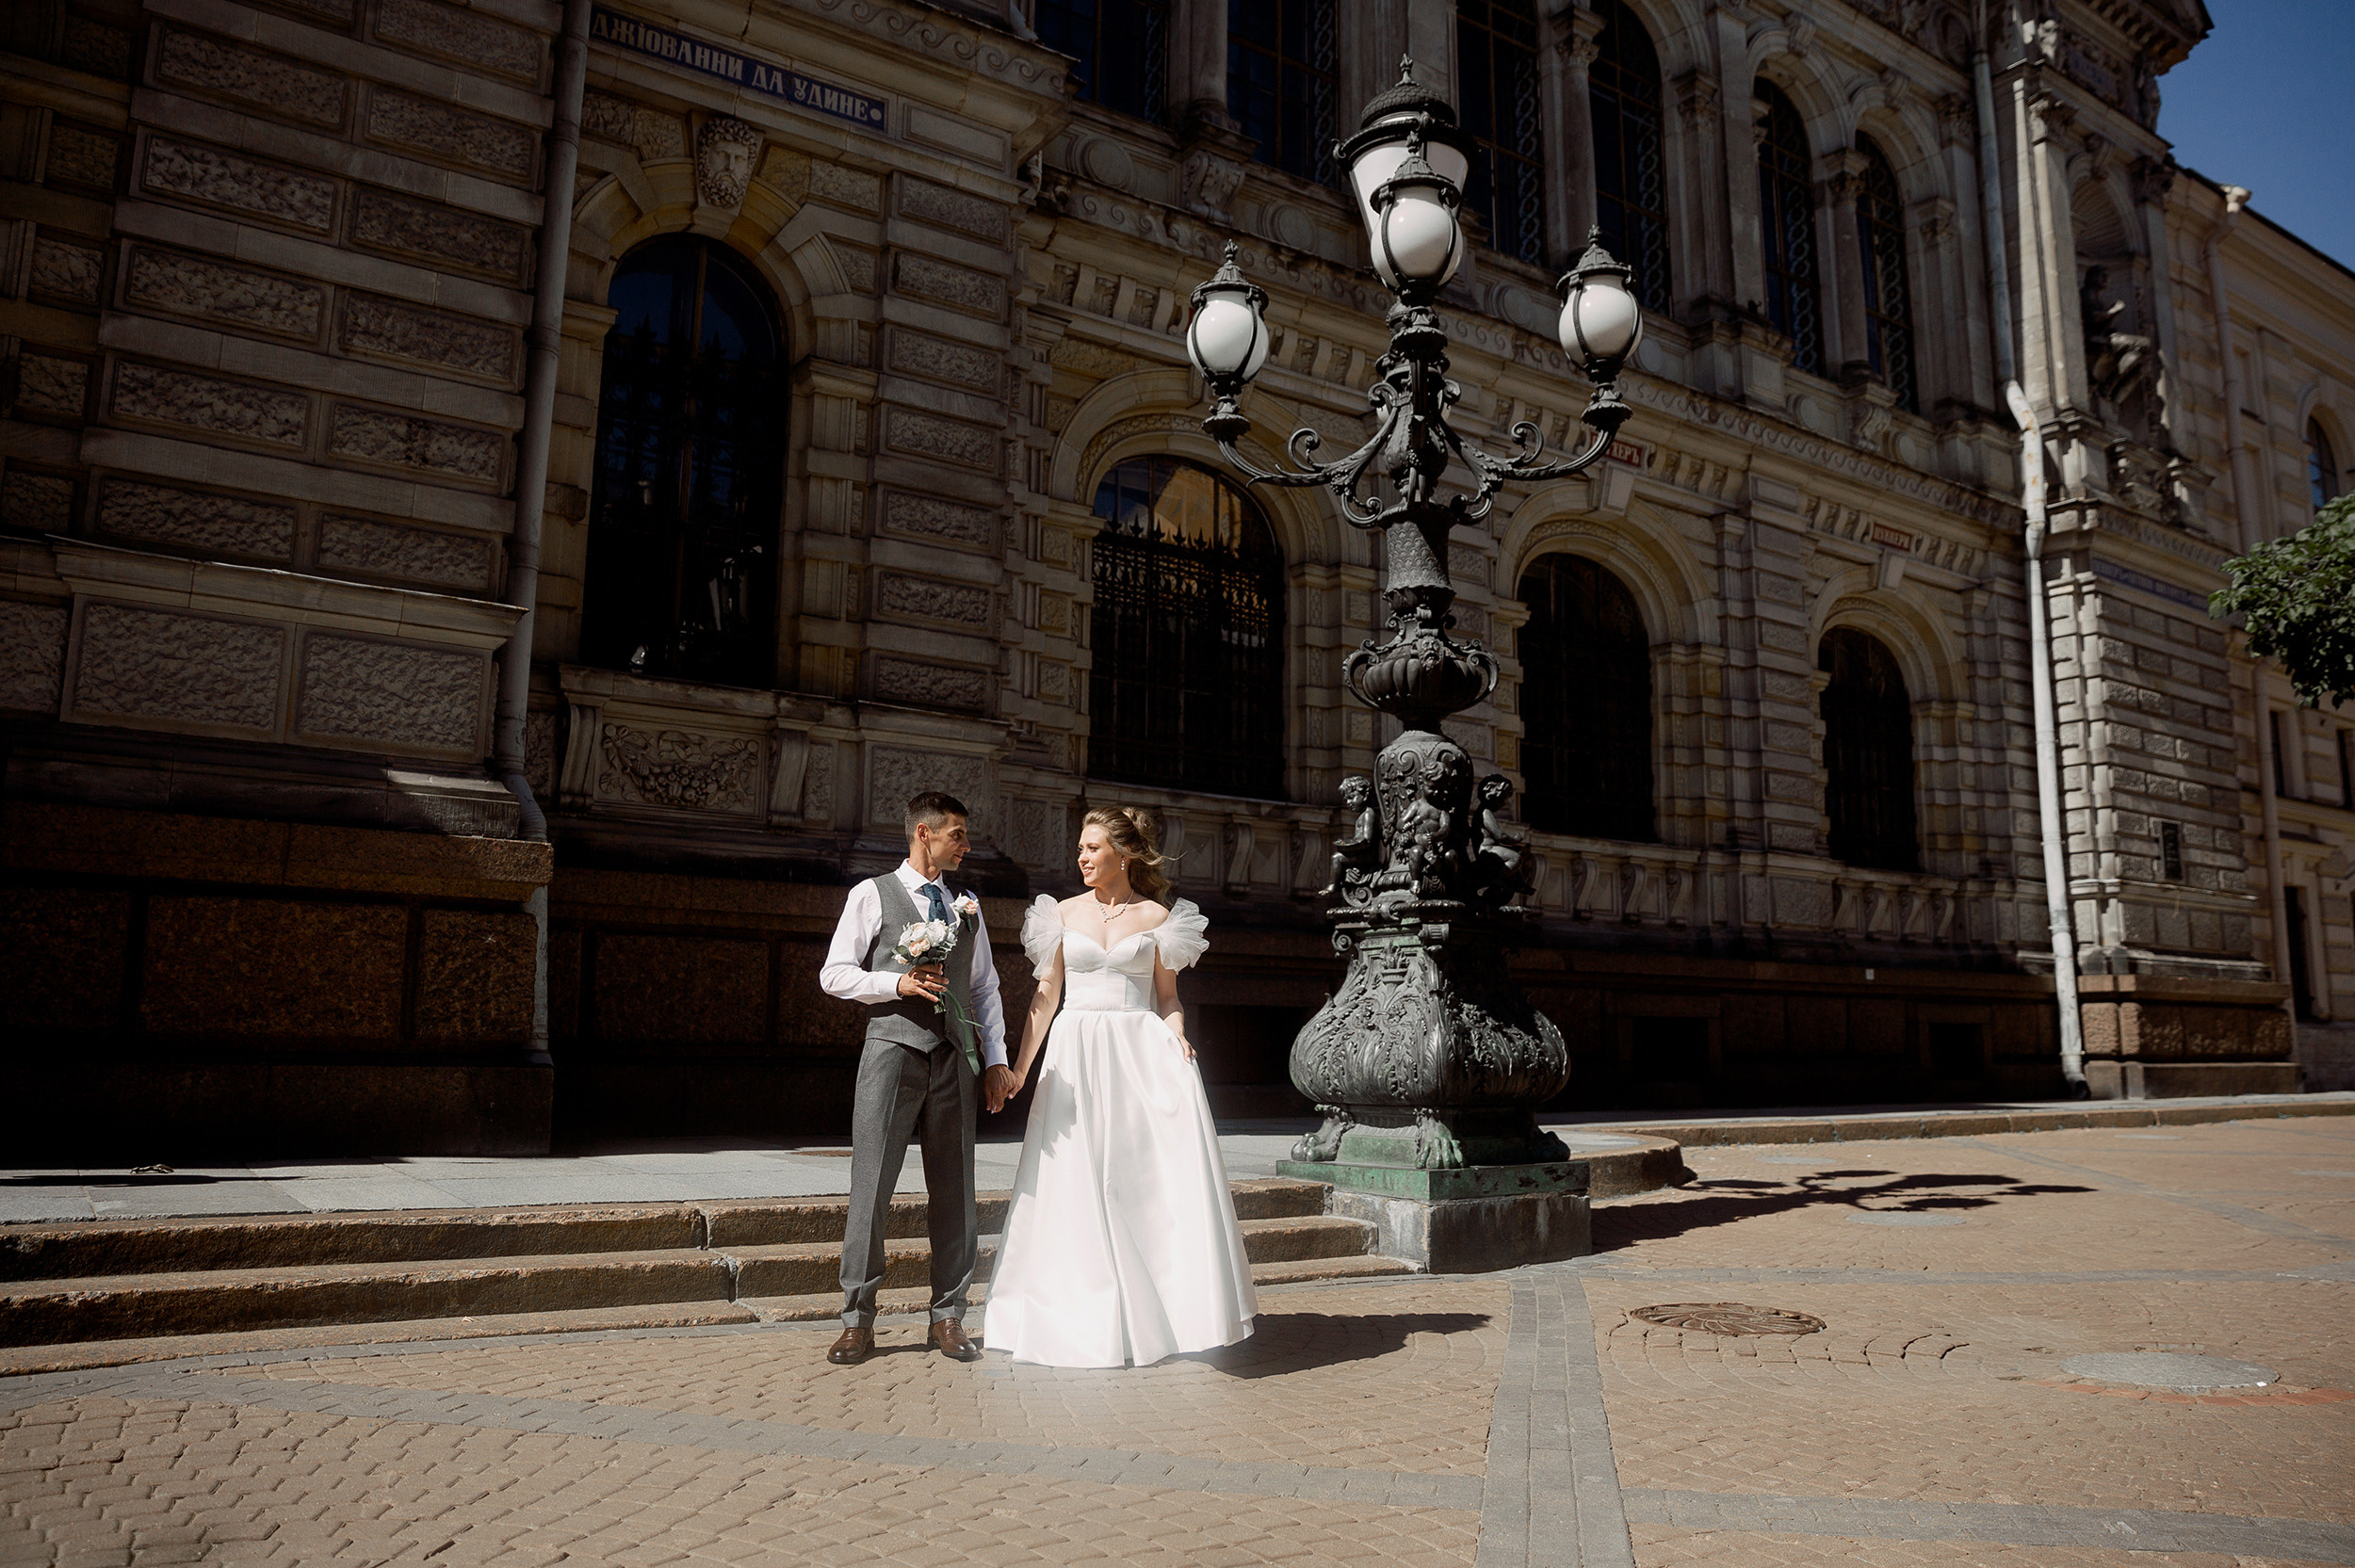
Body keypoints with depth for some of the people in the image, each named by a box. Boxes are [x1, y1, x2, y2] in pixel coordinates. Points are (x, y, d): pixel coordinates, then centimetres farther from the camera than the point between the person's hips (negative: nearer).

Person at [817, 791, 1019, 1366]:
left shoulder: (967, 906, 17)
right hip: (893, 1049, -4)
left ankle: (948, 1318, 15)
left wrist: (995, 1059, 9)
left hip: (956, 1058, 4)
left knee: (954, 1190, 5)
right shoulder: (872, 894, 4)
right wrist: (899, 982, -13)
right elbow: (834, 974, 1)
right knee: (871, 1187, -3)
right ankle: (858, 1321, 8)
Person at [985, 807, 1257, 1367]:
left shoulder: (1157, 916, 5)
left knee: (1163, 1175, -9)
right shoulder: (1065, 913, 8)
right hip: (1077, 1055, 1)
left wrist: (1177, 1039, -11)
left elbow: (1167, 996, 8)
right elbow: (1046, 994, 8)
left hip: (1141, 1052, -1)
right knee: (1078, 1179, 0)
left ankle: (1177, 1307, 2)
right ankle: (1086, 1318, 10)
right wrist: (1019, 1066, 4)